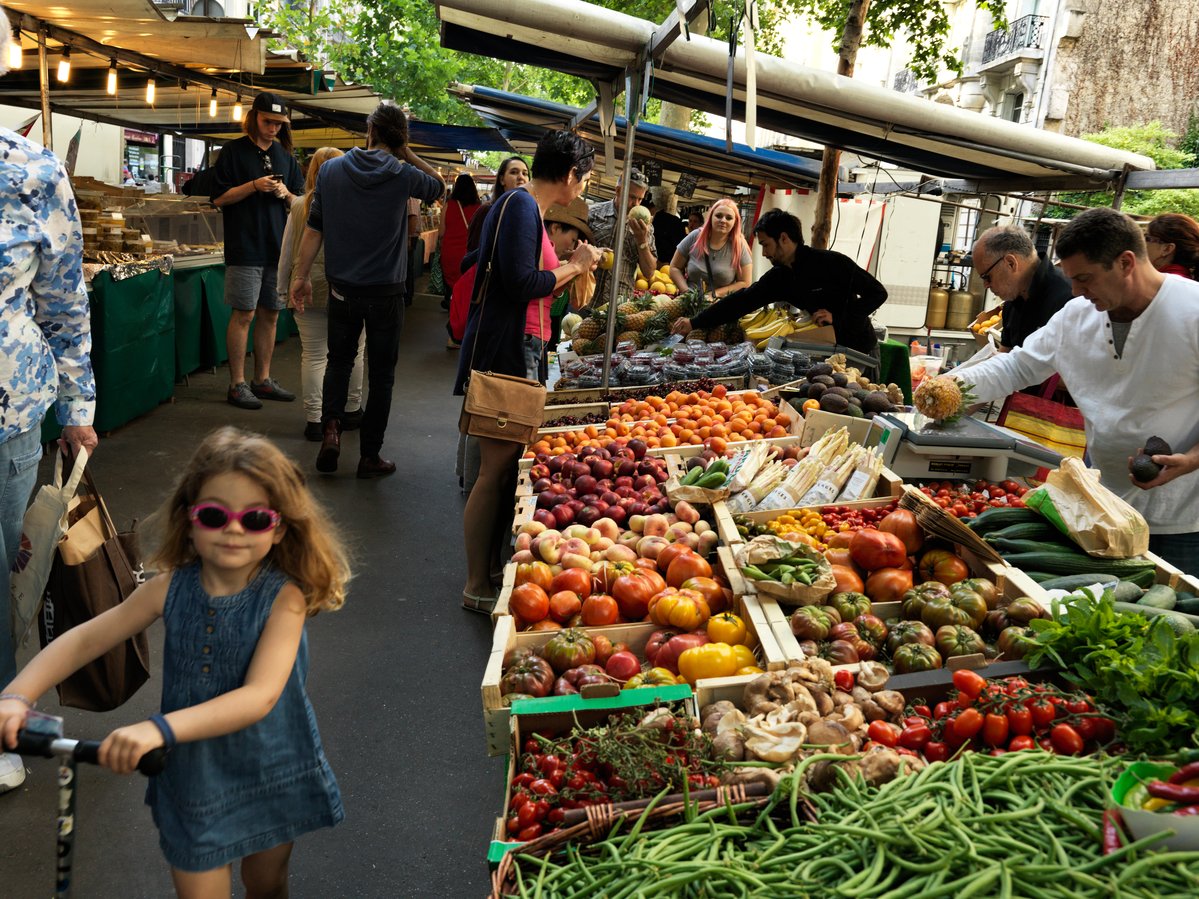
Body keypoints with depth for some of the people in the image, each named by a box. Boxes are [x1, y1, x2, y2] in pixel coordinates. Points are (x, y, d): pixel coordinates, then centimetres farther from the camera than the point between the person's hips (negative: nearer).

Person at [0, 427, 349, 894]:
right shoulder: (172, 587, -12)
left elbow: (260, 696, -34)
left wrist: (159, 728, -45)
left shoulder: (284, 597, -23)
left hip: (271, 777, -1)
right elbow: (84, 639, -6)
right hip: (192, 780, 1)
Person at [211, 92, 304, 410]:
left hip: (278, 247, 5)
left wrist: (285, 194, -5)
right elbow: (219, 198, -5)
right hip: (245, 248, -5)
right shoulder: (233, 151, 0)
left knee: (270, 314, 9)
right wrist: (254, 186, -16)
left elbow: (299, 203, 17)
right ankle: (237, 384, 1)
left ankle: (263, 380, 19)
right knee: (244, 314, -6)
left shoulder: (285, 156, 14)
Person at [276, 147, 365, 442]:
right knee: (353, 351, 15)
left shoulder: (300, 207, -1)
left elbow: (287, 252, 4)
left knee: (313, 355, 6)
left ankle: (314, 420, 6)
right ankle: (351, 411, 27)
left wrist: (284, 288, 15)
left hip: (310, 291, 1)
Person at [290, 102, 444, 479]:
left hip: (342, 288, 2)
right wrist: (407, 154, 7)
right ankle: (369, 455, 12)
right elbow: (439, 186, 14)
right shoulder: (404, 175, -8)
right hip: (386, 292, -2)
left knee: (339, 360, 20)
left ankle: (331, 427, 0)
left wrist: (301, 276, 8)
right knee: (381, 374, 8)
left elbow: (313, 229, 1)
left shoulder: (331, 170, -1)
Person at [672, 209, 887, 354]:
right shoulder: (778, 277, 1)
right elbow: (741, 301, -2)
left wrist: (838, 317, -25)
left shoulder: (833, 263, -18)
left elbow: (877, 292, -15)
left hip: (859, 348, -6)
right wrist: (694, 323, -8)